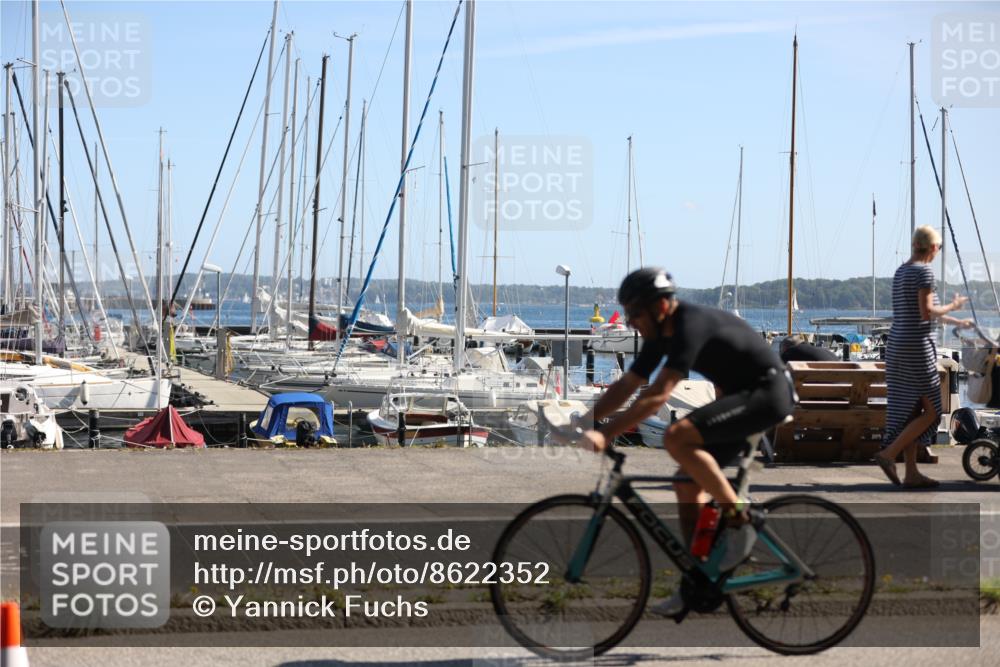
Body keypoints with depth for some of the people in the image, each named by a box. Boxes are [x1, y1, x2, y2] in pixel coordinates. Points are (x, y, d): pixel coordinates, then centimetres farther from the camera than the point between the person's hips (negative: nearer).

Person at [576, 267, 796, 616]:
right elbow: (626, 386, 10)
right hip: (742, 395, 10)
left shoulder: (691, 325, -24)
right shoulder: (662, 334, 5)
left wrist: (605, 434, -37)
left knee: (676, 437, -26)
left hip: (768, 392, -10)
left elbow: (658, 394, -33)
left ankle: (739, 521, -16)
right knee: (687, 484, 3)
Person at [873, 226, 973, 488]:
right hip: (917, 347, -9)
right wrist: (952, 306, -1)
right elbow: (927, 312, -19)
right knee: (931, 411, -1)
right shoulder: (924, 271, -12)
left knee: (909, 411, 10)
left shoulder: (901, 272, 15)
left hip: (897, 346, 9)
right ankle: (889, 454, -11)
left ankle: (911, 473, 10)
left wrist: (956, 322, 32)